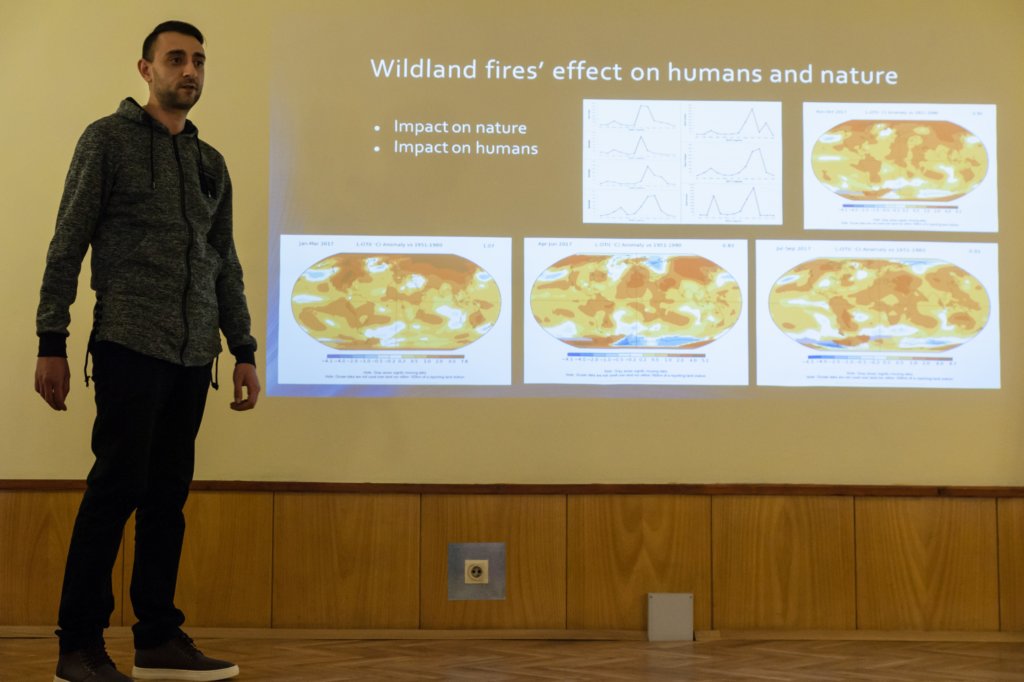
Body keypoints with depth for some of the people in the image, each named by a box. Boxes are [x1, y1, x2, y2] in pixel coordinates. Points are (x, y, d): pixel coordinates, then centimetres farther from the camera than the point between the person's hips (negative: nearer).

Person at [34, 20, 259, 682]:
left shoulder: (210, 163, 19)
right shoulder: (108, 139, 3)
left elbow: (225, 265, 21)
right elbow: (68, 244, -2)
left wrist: (245, 351, 15)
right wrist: (51, 342, -8)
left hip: (193, 355, 5)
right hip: (130, 346, -5)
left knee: (169, 494, 6)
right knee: (118, 485, -8)